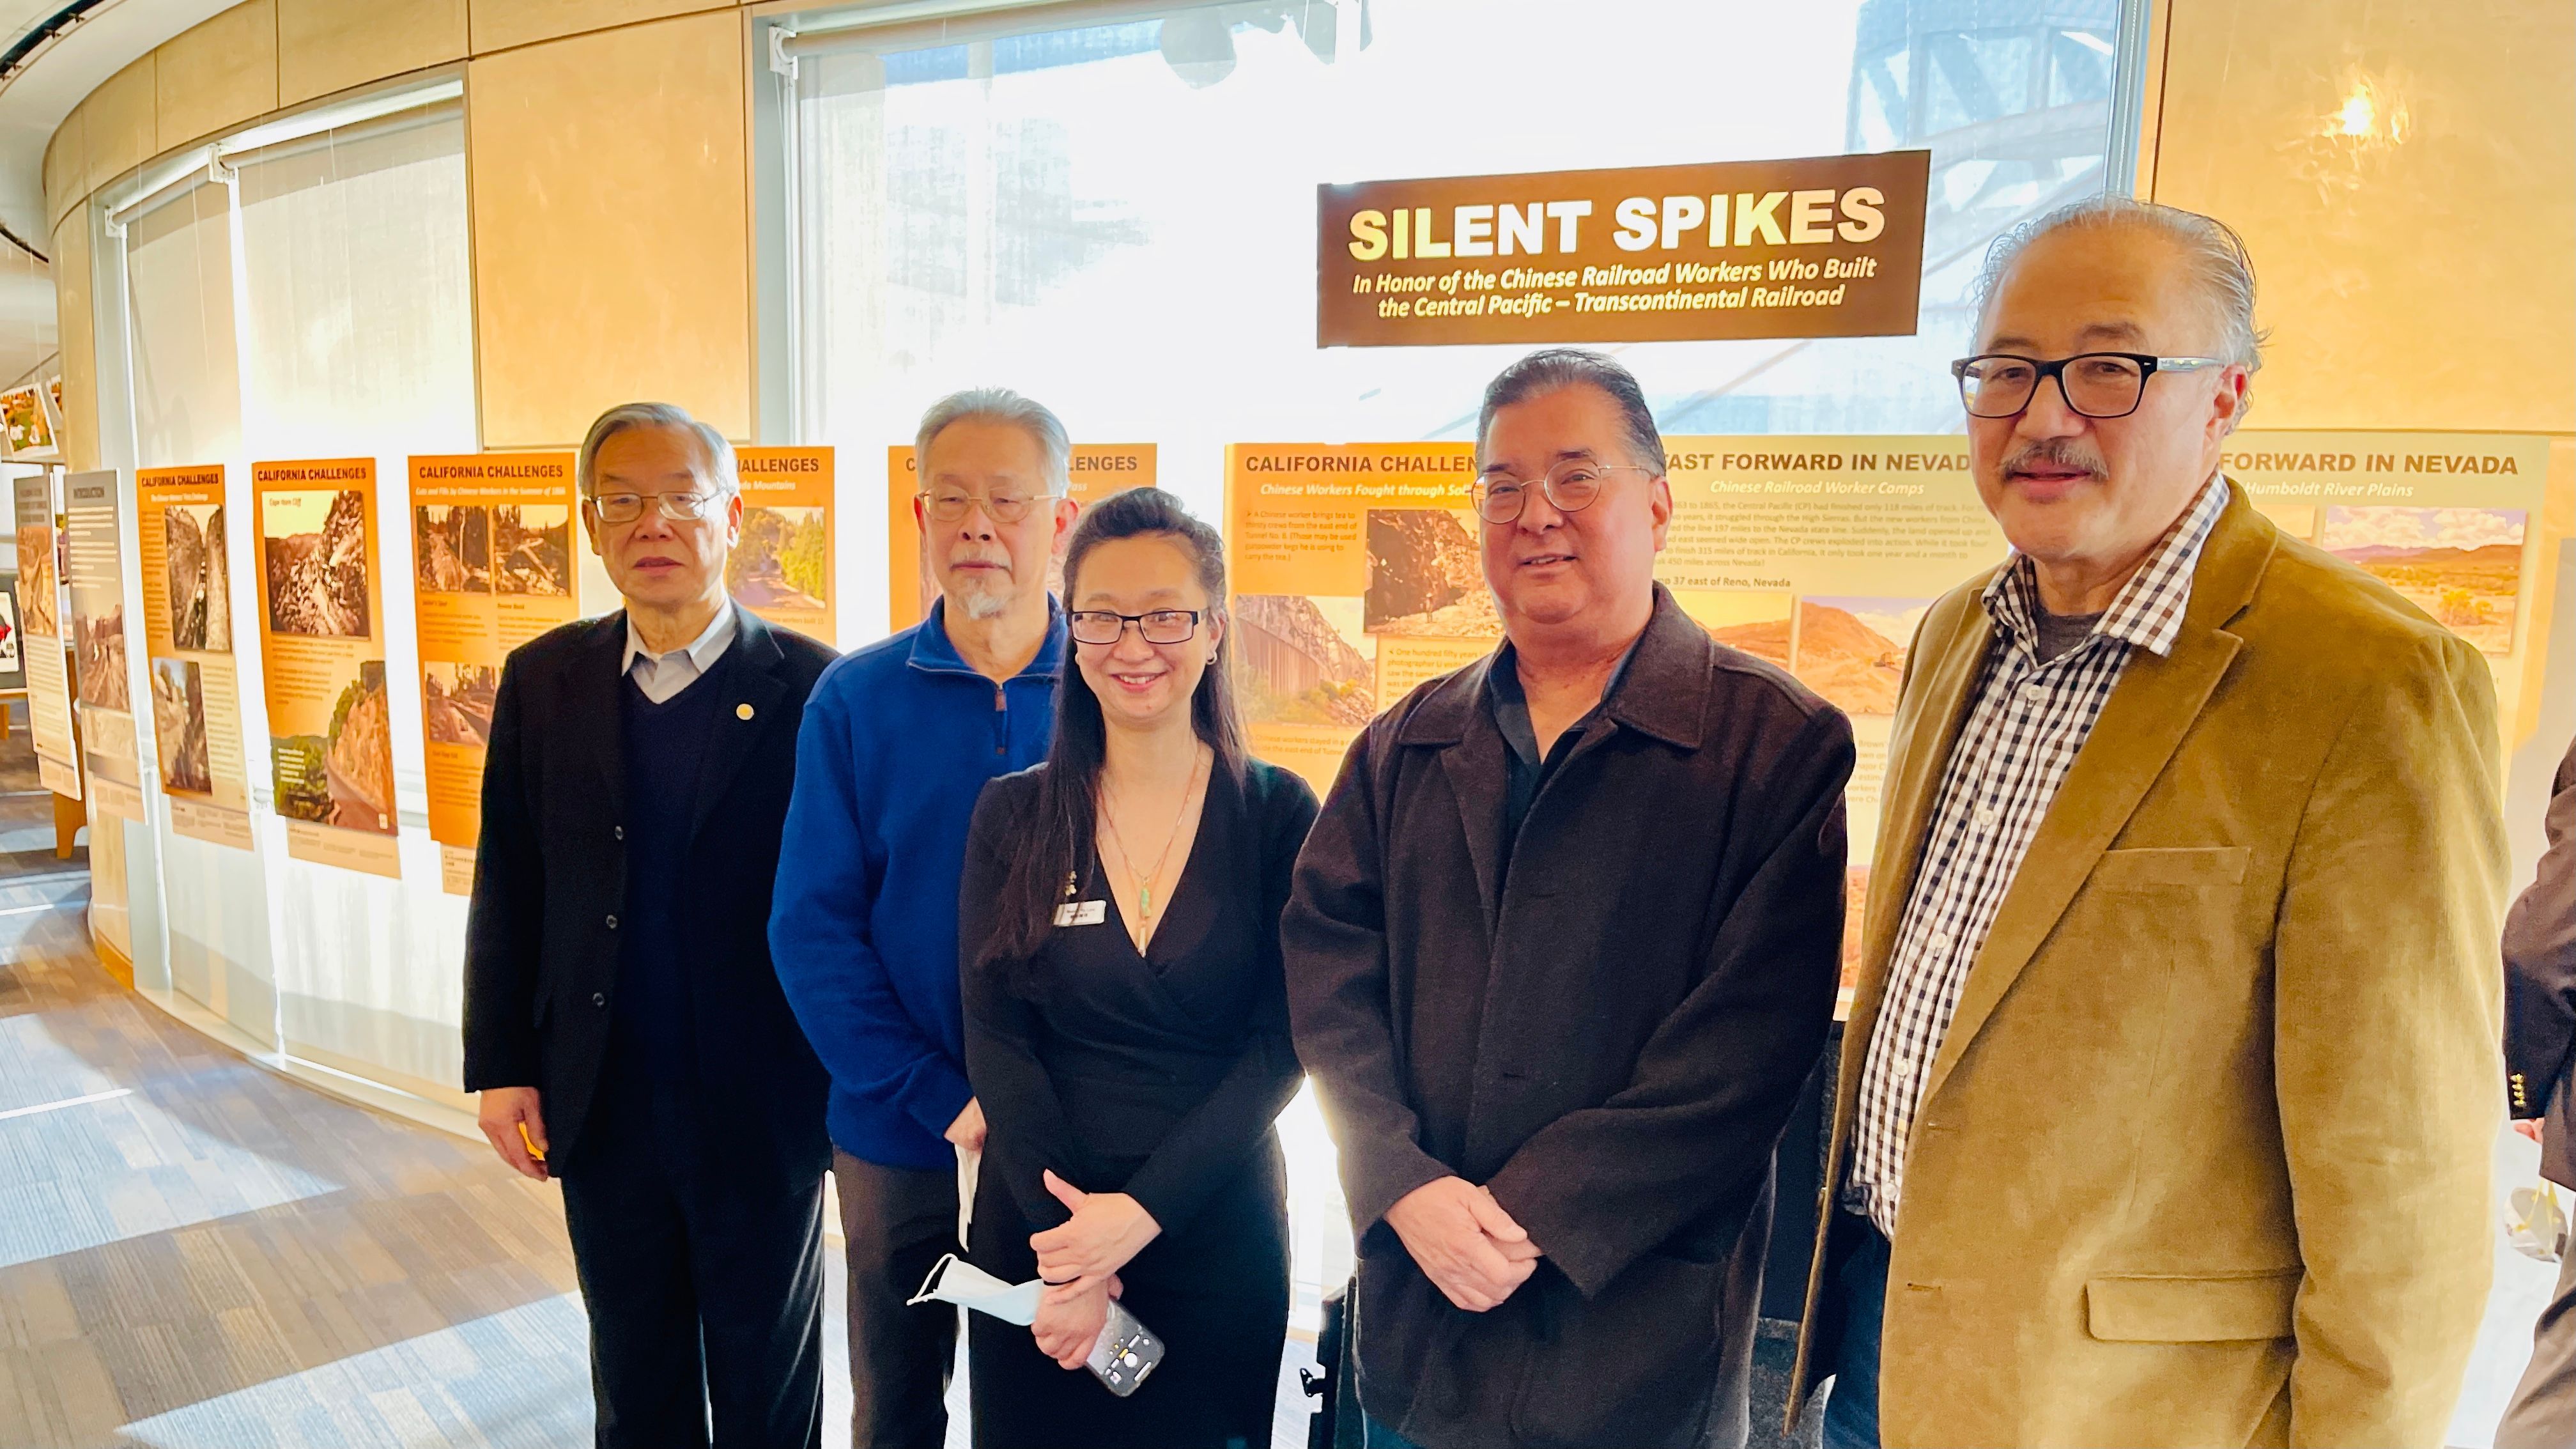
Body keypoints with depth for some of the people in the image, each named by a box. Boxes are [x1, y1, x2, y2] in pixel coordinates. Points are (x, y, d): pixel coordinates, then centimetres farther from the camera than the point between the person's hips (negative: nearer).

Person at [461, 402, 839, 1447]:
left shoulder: (811, 688, -12)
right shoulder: (542, 682, 1)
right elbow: (506, 887, 5)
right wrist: (500, 1068, 3)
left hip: (763, 1113, -3)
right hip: (603, 1113, 4)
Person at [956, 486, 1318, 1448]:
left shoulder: (1278, 815, -6)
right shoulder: (1014, 815, -2)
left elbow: (1283, 1044, -9)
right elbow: (996, 1040, -6)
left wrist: (1143, 1209, -17)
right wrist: (1068, 1241, -15)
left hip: (1219, 1233, -1)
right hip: (1038, 1225, 1)